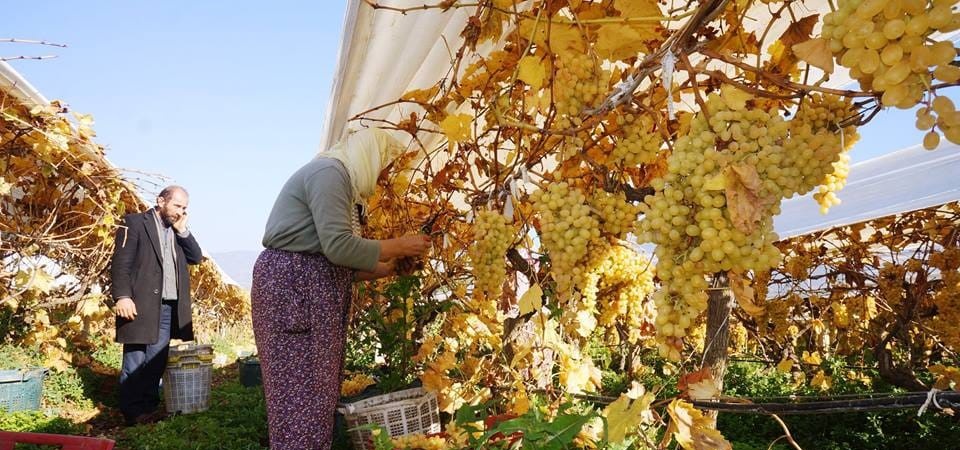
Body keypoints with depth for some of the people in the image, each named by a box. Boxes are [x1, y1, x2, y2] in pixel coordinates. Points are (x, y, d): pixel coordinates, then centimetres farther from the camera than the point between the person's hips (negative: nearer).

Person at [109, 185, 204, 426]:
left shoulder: (178, 231, 18)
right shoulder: (135, 222, -2)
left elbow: (196, 257, 11)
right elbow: (121, 262, -9)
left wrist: (182, 230, 2)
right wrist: (122, 296, -18)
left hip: (169, 306, 6)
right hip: (142, 304, -6)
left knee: (157, 360, 9)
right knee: (136, 359, -1)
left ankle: (149, 407, 16)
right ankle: (132, 411, 6)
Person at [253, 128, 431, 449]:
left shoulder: (341, 181, 19)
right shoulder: (330, 172, -12)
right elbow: (338, 246, -22)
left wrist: (385, 269, 13)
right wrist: (399, 246, -12)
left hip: (313, 289, 10)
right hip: (292, 286, -10)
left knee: (318, 391, 12)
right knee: (303, 391, -7)